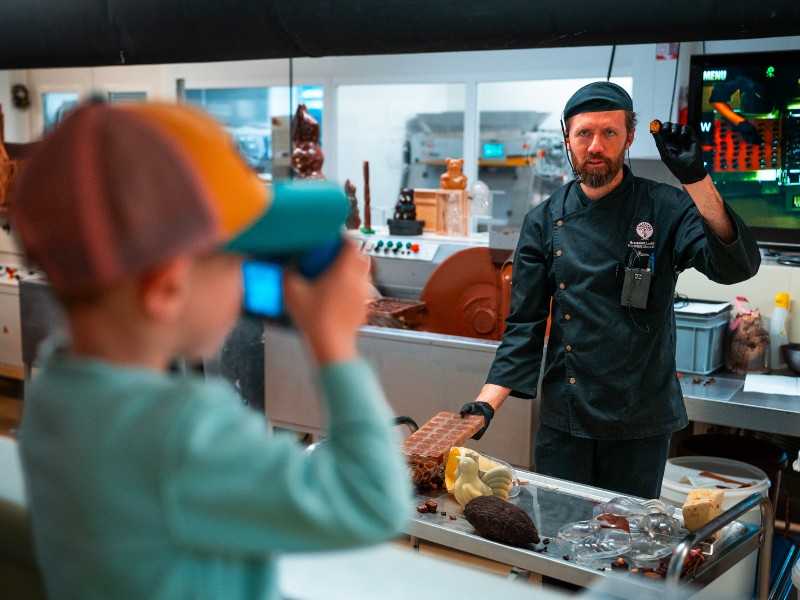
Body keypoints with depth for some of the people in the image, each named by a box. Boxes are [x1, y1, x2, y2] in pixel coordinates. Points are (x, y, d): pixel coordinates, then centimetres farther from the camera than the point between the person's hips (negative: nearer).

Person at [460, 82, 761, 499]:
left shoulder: (664, 209, -5)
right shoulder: (544, 221, 0)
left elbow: (736, 267, -21)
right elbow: (525, 324, 0)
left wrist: (697, 181, -32)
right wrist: (487, 403, -9)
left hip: (640, 418, -1)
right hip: (563, 418, 2)